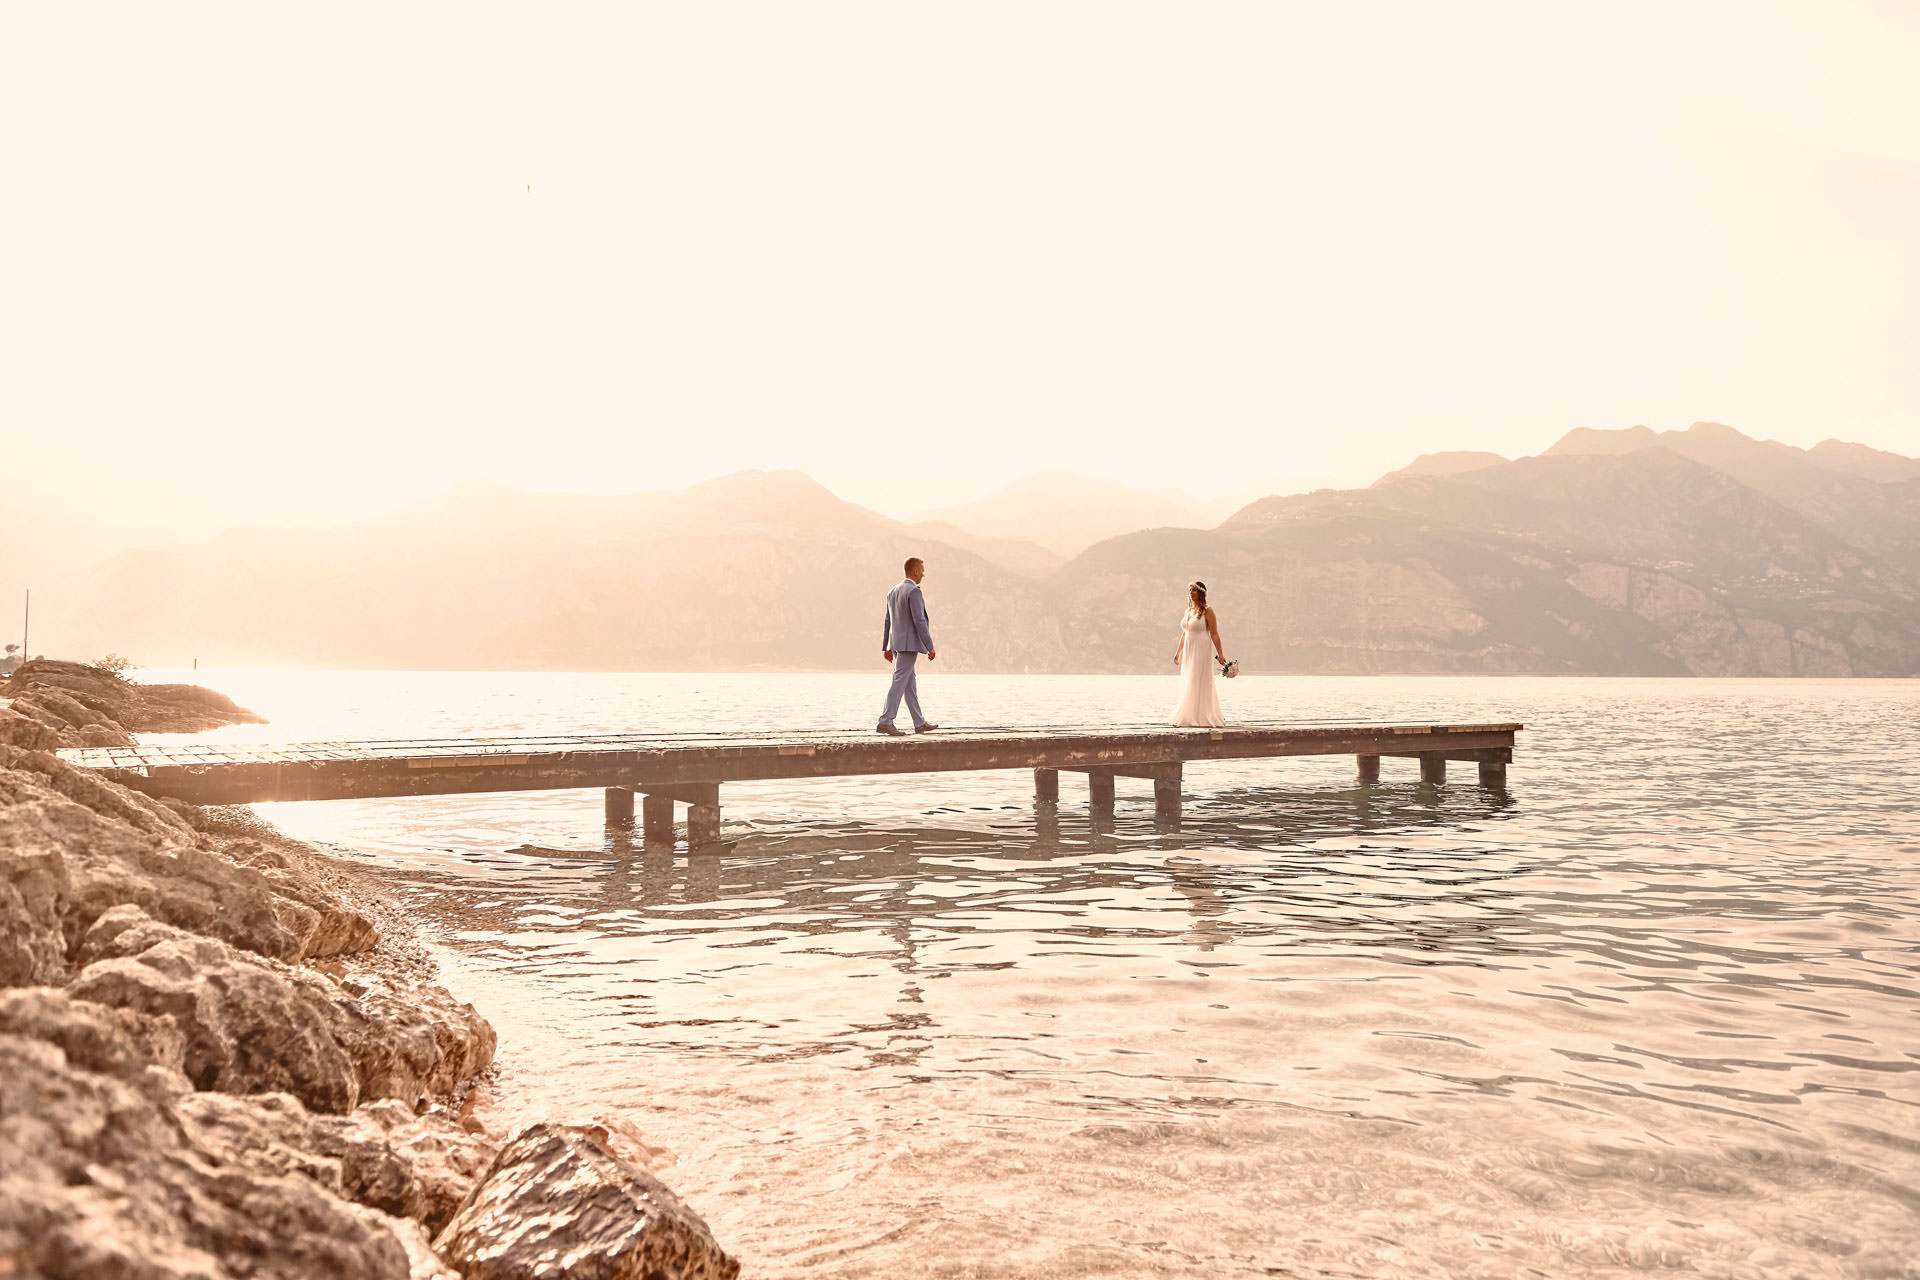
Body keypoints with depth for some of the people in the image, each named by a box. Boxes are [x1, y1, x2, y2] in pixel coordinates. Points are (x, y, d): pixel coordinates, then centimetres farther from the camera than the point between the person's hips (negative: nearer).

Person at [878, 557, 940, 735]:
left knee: (910, 683, 12)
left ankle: (920, 723, 18)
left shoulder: (893, 592, 14)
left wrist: (886, 647, 21)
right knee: (899, 682, -9)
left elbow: (888, 621, 17)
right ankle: (885, 722, -13)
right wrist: (930, 647, -16)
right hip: (909, 643, -9)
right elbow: (919, 621, -19)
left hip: (896, 644, 9)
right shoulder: (914, 592, -13)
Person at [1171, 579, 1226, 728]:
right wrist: (1178, 652, 21)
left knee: (1198, 684, -8)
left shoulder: (1207, 612, -7)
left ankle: (1201, 718, -4)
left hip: (1201, 652, -7)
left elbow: (1214, 634, -10)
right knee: (1187, 685, 7)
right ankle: (1188, 718, 13)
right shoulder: (1188, 611, 13)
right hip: (1188, 652, 7)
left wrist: (1220, 654, -15)